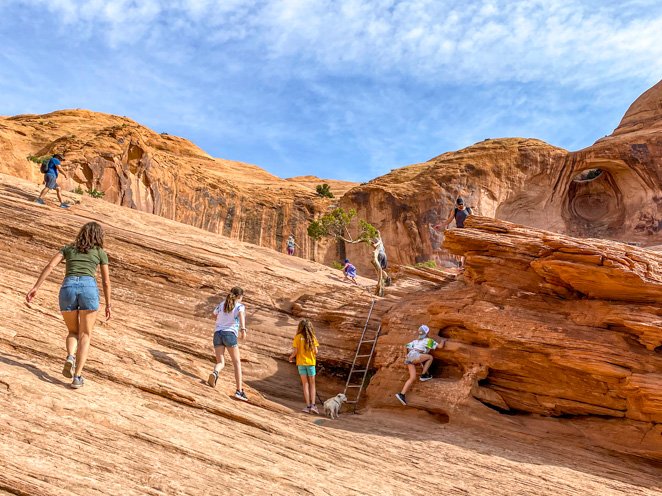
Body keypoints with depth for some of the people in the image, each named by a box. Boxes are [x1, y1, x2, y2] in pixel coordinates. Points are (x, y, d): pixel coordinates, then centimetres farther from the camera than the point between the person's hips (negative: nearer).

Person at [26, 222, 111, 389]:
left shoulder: (68, 248, 25)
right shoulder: (100, 252, 19)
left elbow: (50, 265, 9)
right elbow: (106, 281, 13)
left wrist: (35, 287, 3)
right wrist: (108, 305, 20)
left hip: (68, 288, 2)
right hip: (89, 289, -2)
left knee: (73, 332, 21)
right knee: (85, 336, 8)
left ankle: (70, 357, -11)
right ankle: (77, 377, -6)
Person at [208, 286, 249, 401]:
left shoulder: (222, 304, 22)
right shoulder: (240, 306, 8)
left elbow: (214, 315, 38)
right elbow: (241, 314, -15)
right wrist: (243, 329, -29)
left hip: (218, 333, 4)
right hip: (230, 333, -4)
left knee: (221, 363, 4)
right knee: (237, 363, 5)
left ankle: (215, 373, -32)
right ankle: (239, 391, -3)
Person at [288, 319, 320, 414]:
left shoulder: (298, 337, -6)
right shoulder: (312, 337, -1)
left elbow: (295, 351, -11)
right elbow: (315, 352, -4)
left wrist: (290, 358, 7)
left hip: (301, 362, -1)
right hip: (311, 363, 1)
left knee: (305, 384, 6)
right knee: (312, 384, 11)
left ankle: (308, 406, 3)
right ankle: (313, 405, 0)